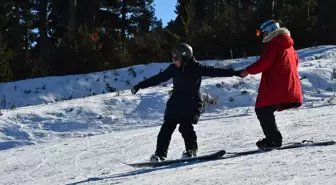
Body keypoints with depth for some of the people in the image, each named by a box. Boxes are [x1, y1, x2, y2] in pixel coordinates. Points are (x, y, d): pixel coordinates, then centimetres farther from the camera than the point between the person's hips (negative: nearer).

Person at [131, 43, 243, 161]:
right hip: (175, 103, 5)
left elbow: (213, 71, -12)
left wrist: (234, 73, -20)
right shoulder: (173, 69, 5)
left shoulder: (196, 68, -8)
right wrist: (141, 85, 11)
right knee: (167, 127, -2)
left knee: (185, 126, -20)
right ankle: (160, 154, 3)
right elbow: (158, 78, 10)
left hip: (191, 103, -4)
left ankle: (191, 150, -4)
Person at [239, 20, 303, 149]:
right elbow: (295, 61, 26)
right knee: (266, 111, 16)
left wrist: (249, 70, -9)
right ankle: (273, 138, 16)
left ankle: (274, 139, -7)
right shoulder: (288, 45, 19)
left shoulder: (273, 44, -11)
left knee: (263, 111, -5)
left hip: (275, 86, -10)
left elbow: (264, 62, -19)